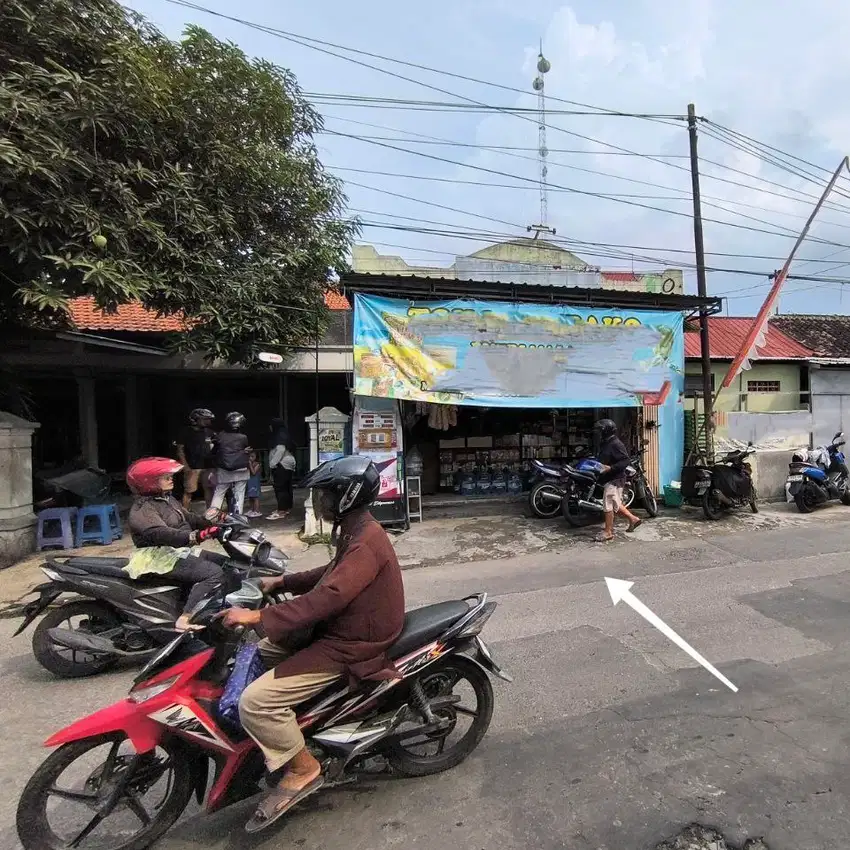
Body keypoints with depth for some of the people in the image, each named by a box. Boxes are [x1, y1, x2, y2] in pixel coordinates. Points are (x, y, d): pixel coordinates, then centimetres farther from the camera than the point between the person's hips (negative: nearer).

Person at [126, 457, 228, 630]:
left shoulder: (166, 499, 15)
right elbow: (162, 534, -33)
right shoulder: (142, 510, -16)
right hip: (163, 558, -10)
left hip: (181, 551, 10)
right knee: (214, 573, -27)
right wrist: (196, 536, -48)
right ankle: (186, 618, -28)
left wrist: (214, 526, 3)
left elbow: (189, 518, 17)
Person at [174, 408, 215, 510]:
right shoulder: (186, 432, -5)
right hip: (192, 468, -5)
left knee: (209, 489, 10)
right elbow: (180, 449, -6)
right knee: (189, 492, -4)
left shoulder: (209, 432, 7)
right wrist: (185, 466, -12)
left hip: (207, 467, 5)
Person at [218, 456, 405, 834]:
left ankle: (303, 769, 4)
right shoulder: (357, 531, 7)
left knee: (255, 701, -17)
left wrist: (259, 617, -31)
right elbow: (331, 575, 20)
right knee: (258, 653, 20)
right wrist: (281, 582, 15)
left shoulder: (366, 543, -26)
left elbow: (326, 598, -33)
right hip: (337, 628, 11)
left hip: (349, 646, -11)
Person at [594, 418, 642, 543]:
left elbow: (626, 460, -22)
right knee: (615, 505, 18)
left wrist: (610, 468, -29)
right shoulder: (605, 443, 13)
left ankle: (608, 532, 4)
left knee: (608, 506, -5)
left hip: (615, 480, -10)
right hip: (609, 479, 10)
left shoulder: (616, 444, -17)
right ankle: (633, 519, 32)